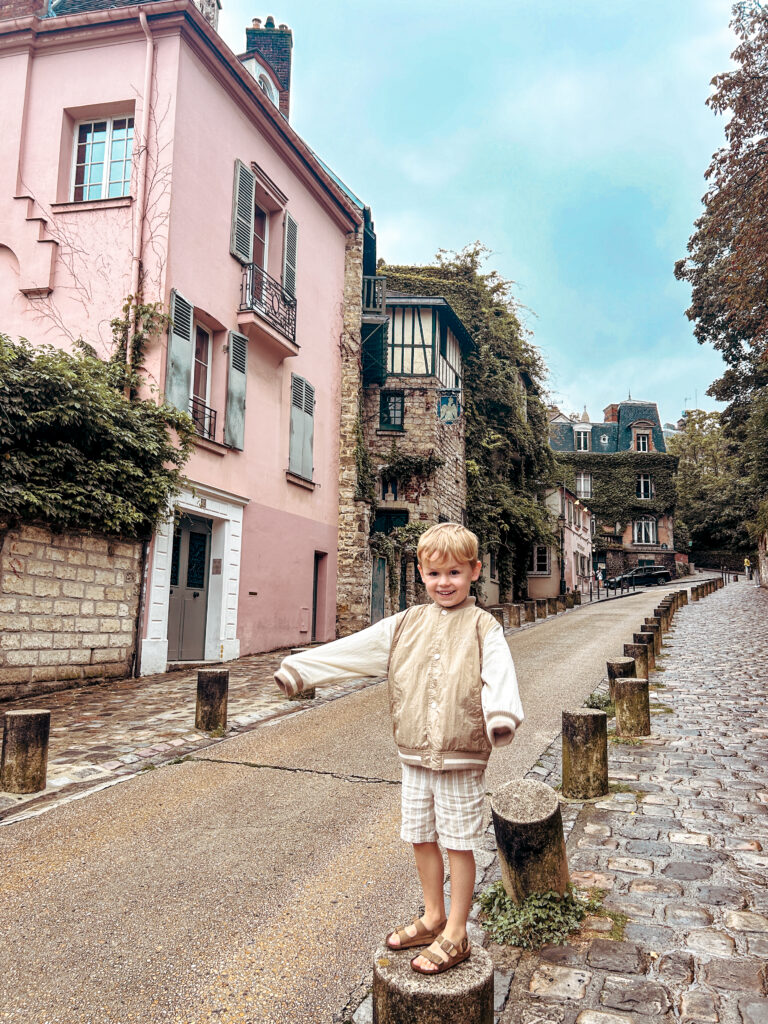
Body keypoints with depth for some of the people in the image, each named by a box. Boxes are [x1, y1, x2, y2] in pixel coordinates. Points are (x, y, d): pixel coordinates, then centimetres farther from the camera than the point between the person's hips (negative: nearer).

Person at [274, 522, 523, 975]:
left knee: (459, 843, 6)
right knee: (421, 837, 17)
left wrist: (502, 715, -44)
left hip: (462, 758, -5)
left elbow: (499, 674, -24)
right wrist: (299, 667, 1)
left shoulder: (483, 628, -8)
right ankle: (433, 918, 37)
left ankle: (455, 935, 23)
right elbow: (353, 649, 4)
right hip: (415, 755, 5)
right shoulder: (406, 624, 5)